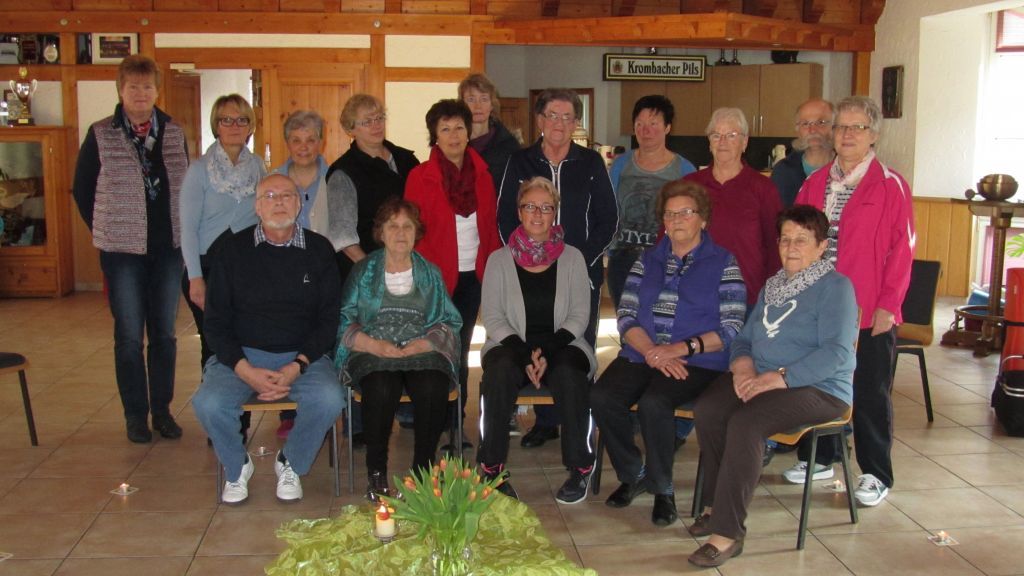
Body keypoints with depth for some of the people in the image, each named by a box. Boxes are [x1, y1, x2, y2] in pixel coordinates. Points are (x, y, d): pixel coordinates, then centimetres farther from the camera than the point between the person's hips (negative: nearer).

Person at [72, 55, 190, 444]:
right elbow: (82, 189, 4)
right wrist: (106, 230, 3)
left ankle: (162, 410, 20)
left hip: (168, 248, 3)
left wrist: (180, 231, 3)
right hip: (123, 251, -2)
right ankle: (136, 414, 15)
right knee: (129, 336, 4)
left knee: (164, 334, 9)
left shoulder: (174, 134, 5)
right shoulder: (101, 135, -2)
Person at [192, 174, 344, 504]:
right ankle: (236, 467, 5)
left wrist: (297, 366, -13)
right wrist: (245, 371, -15)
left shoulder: (318, 250, 4)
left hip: (302, 355, 0)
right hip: (242, 354, 0)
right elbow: (216, 322, 1)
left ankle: (291, 464, 1)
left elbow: (329, 319, 3)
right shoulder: (234, 250, 3)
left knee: (329, 400, -29)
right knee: (208, 403, -27)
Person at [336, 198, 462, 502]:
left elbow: (449, 323, 10)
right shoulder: (363, 271, 13)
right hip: (373, 354, -1)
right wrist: (374, 344, -13)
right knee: (382, 390, -35)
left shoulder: (431, 273, 18)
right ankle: (376, 472, -18)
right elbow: (343, 322, 4)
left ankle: (423, 472, -17)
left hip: (422, 352, 1)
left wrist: (423, 343, -10)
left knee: (433, 390, -32)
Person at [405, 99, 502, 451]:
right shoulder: (420, 177, -6)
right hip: (439, 277, -4)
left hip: (473, 276, 4)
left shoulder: (481, 174, 6)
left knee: (462, 348, 11)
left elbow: (491, 227, 10)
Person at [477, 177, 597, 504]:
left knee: (568, 375, -34)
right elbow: (492, 318, 2)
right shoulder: (500, 260, 7)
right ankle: (491, 469, -21)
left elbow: (579, 316, 3)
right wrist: (526, 354, -15)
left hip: (562, 345, 0)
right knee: (499, 371, -34)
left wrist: (548, 351, -14)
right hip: (512, 345, 0)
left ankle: (580, 468, -16)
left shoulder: (572, 258, 8)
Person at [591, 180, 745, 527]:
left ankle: (662, 489, -9)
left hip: (697, 363, -4)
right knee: (602, 397, -23)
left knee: (653, 403, -33)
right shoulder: (648, 260, 18)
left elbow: (732, 329, -4)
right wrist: (651, 352, -11)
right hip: (642, 355, 4)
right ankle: (632, 475, 1)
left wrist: (682, 348, -17)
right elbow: (626, 316, 8)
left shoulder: (723, 263, 5)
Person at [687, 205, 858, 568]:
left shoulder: (835, 287, -6)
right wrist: (742, 362, -5)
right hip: (759, 376, 7)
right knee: (707, 410, -22)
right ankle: (716, 504, -8)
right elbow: (746, 336, 20)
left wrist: (780, 377, -26)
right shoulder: (773, 285, 20)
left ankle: (728, 531, -27)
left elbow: (837, 352, -18)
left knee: (744, 423, -32)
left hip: (819, 389, -7)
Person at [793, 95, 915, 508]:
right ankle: (820, 457, 31)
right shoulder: (815, 183, 10)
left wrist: (887, 305, -13)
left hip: (870, 314, -5)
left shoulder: (890, 186, -5)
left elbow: (901, 249, -8)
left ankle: (876, 476, 17)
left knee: (870, 394, 5)